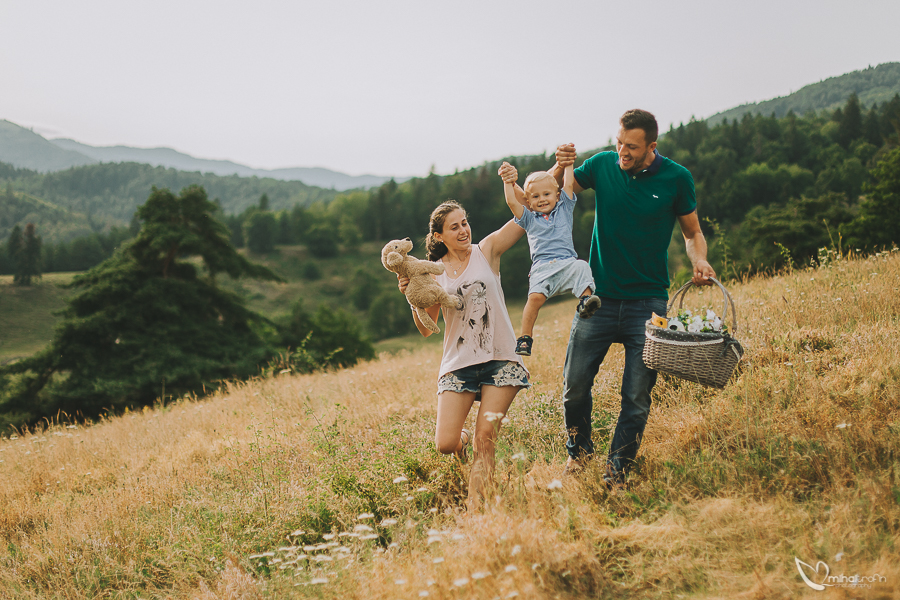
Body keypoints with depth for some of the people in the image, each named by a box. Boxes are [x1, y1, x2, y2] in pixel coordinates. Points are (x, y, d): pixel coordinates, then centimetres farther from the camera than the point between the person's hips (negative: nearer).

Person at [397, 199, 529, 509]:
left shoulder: (487, 251, 4)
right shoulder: (433, 274, 6)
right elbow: (426, 328, 7)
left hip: (500, 359, -1)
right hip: (458, 364, 1)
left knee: (485, 437, -10)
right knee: (445, 444, -7)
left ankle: (475, 505, 2)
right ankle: (463, 438, 29)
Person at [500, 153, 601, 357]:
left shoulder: (564, 210, 23)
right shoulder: (529, 219, 23)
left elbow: (568, 184, 19)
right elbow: (511, 202, 13)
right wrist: (508, 182, 19)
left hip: (567, 262, 1)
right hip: (542, 267, -1)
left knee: (581, 267, -34)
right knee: (535, 296, -25)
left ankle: (586, 299, -42)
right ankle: (525, 337, -23)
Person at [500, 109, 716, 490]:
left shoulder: (676, 178, -4)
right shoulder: (602, 165, -2)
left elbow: (692, 233, 9)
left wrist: (698, 260, -13)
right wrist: (560, 168, -14)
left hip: (647, 302, -1)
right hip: (599, 297, 1)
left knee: (637, 397, -1)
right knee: (574, 385, 0)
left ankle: (616, 473, 15)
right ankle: (579, 450, 28)